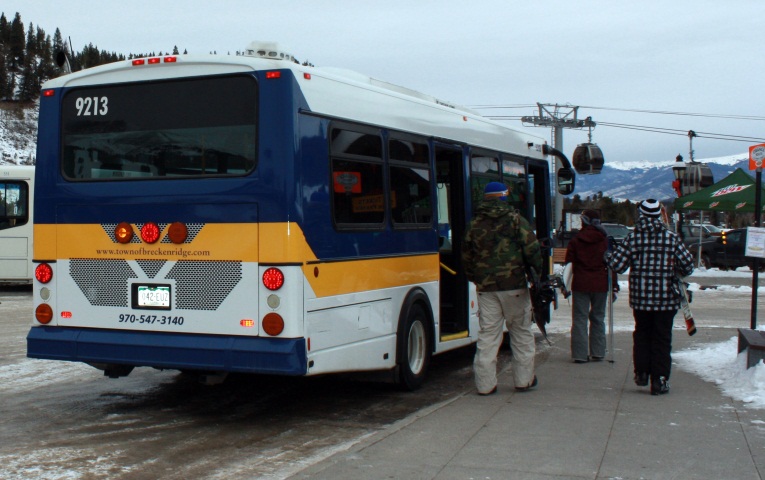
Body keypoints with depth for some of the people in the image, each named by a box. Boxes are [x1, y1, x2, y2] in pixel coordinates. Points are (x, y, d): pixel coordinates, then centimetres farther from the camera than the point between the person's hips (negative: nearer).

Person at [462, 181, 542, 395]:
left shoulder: (474, 224, 8)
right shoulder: (515, 220, -2)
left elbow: (466, 257, 13)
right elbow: (532, 249, -7)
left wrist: (475, 279, 25)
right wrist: (537, 271, 7)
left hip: (485, 287, 2)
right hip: (514, 285, -2)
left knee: (487, 335, 2)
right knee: (521, 332, 11)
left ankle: (485, 384, 1)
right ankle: (524, 380, 16)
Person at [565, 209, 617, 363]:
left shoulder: (575, 241, 0)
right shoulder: (605, 241, 3)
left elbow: (569, 264, 0)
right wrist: (614, 284, 10)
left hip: (580, 284, -2)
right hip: (600, 284, 2)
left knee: (580, 319, 2)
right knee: (598, 318, 13)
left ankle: (580, 354, -1)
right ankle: (598, 352, 15)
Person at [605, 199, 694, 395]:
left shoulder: (633, 237, -5)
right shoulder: (672, 238, -4)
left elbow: (617, 265, -6)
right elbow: (688, 265, -4)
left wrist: (607, 257, 15)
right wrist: (676, 273, 17)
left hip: (640, 296, 1)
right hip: (666, 298, -1)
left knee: (641, 334, 20)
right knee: (662, 338, 6)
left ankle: (641, 373, 19)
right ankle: (659, 381, 5)